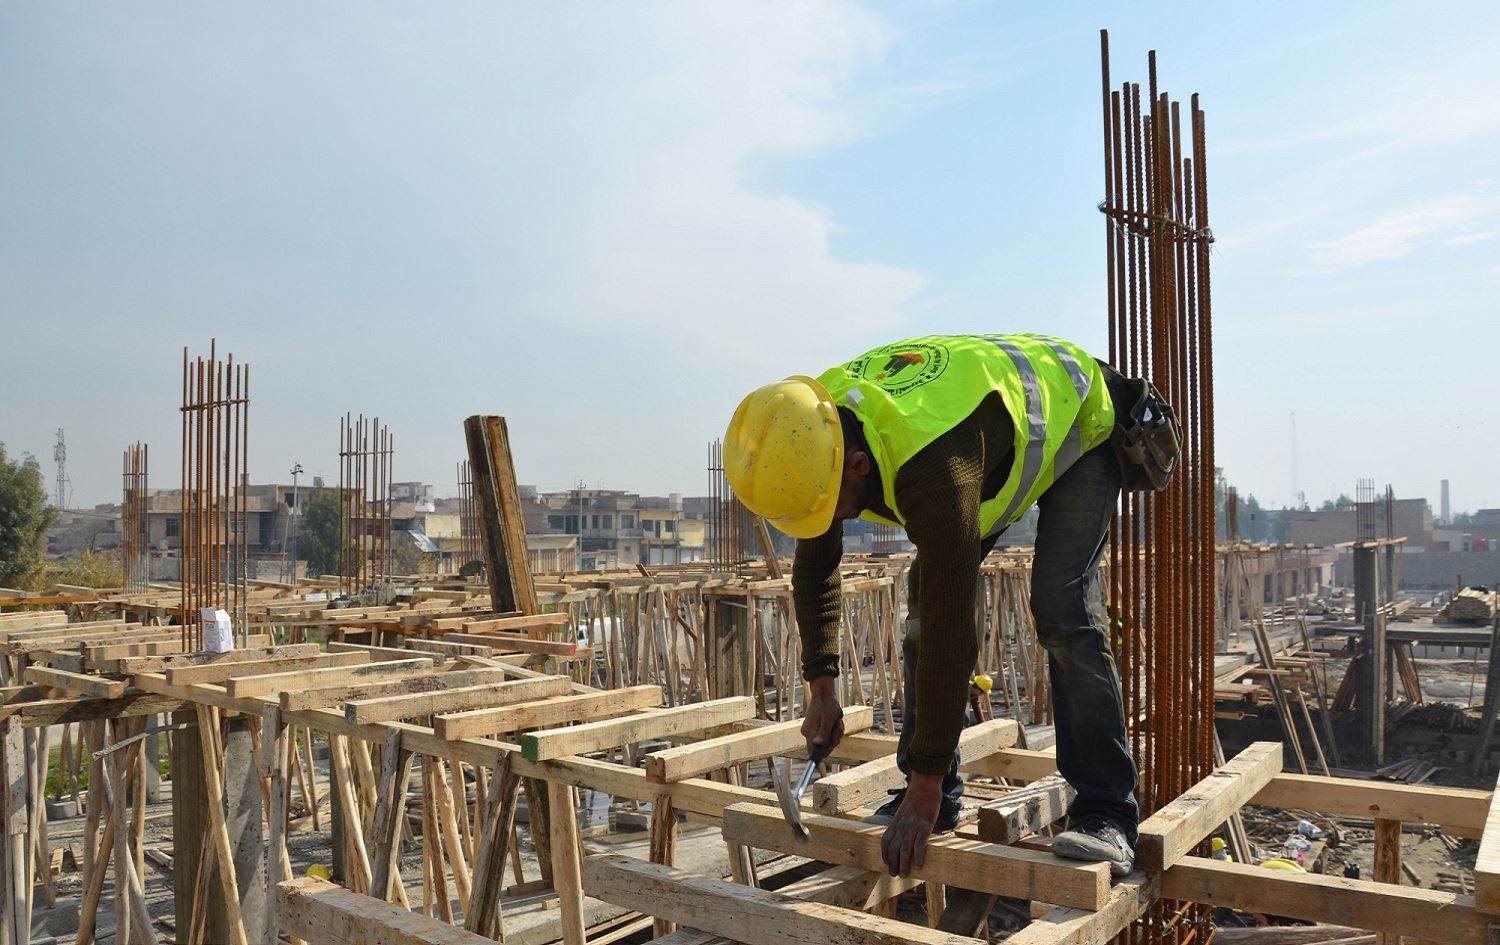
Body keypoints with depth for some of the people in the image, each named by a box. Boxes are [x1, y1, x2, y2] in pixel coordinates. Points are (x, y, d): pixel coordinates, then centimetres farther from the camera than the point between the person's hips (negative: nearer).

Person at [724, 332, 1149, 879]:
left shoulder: (931, 466, -47)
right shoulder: (813, 434, -23)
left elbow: (952, 629, -43)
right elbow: (814, 567, -6)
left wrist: (926, 788, -36)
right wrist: (820, 687, -5)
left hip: (1076, 425, -7)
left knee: (1060, 611, -23)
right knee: (925, 600, -4)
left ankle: (1105, 814, -13)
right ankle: (939, 800, 4)